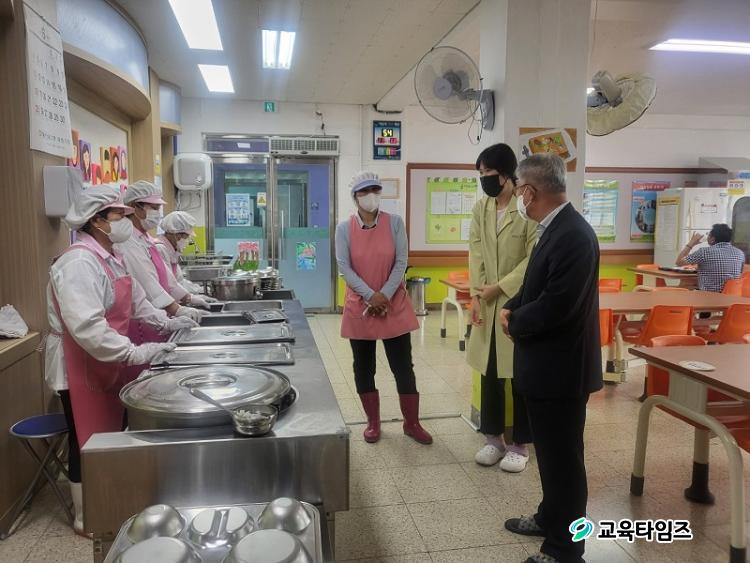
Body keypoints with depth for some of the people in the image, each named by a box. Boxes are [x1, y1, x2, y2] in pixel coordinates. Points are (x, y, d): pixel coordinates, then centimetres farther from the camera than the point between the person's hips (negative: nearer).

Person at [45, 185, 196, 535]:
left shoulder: (110, 257, 8)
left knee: (108, 435, 20)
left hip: (105, 365, 10)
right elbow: (86, 326, -34)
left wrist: (166, 324, 11)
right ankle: (87, 518, 25)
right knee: (89, 441, 5)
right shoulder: (79, 263, -25)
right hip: (80, 367, -9)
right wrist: (134, 353, -36)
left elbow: (135, 300, 19)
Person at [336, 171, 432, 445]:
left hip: (394, 305, 0)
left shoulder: (395, 223, -1)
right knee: (363, 367, 10)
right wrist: (371, 296, -18)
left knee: (403, 366, 4)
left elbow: (401, 262, -5)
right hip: (360, 306, 1)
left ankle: (412, 423, 18)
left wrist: (385, 296, -15)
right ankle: (373, 422, 25)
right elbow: (344, 267, -8)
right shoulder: (344, 229, -2)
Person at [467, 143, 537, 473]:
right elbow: (475, 252, 4)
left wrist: (499, 287, -14)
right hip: (488, 304, 5)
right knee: (489, 372, 12)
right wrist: (476, 294, -6)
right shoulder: (480, 208, 6)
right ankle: (494, 437, 27)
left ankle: (520, 444, 20)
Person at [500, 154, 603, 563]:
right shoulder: (554, 228, 8)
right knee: (550, 451, 23)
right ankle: (551, 518, 43)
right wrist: (511, 308, -1)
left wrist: (514, 322, -12)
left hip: (561, 368, -10)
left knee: (563, 457, 6)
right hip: (546, 364, 10)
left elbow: (554, 306, -28)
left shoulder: (574, 235, -24)